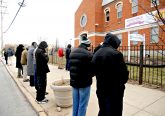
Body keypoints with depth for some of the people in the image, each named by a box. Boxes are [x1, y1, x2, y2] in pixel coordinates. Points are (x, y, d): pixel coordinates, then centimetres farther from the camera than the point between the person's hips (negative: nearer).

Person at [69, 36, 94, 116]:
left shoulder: (72, 52, 4)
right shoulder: (88, 54, -18)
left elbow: (70, 67, 10)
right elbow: (93, 70, -13)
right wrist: (89, 76, 6)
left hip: (74, 81, 7)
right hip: (85, 82, -7)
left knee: (75, 103, 19)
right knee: (82, 104, 7)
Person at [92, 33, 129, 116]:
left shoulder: (96, 54, 5)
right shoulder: (116, 54, -17)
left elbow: (94, 71, 9)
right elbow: (124, 73, -16)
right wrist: (121, 83, 2)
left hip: (101, 90, 7)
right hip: (115, 91, -6)